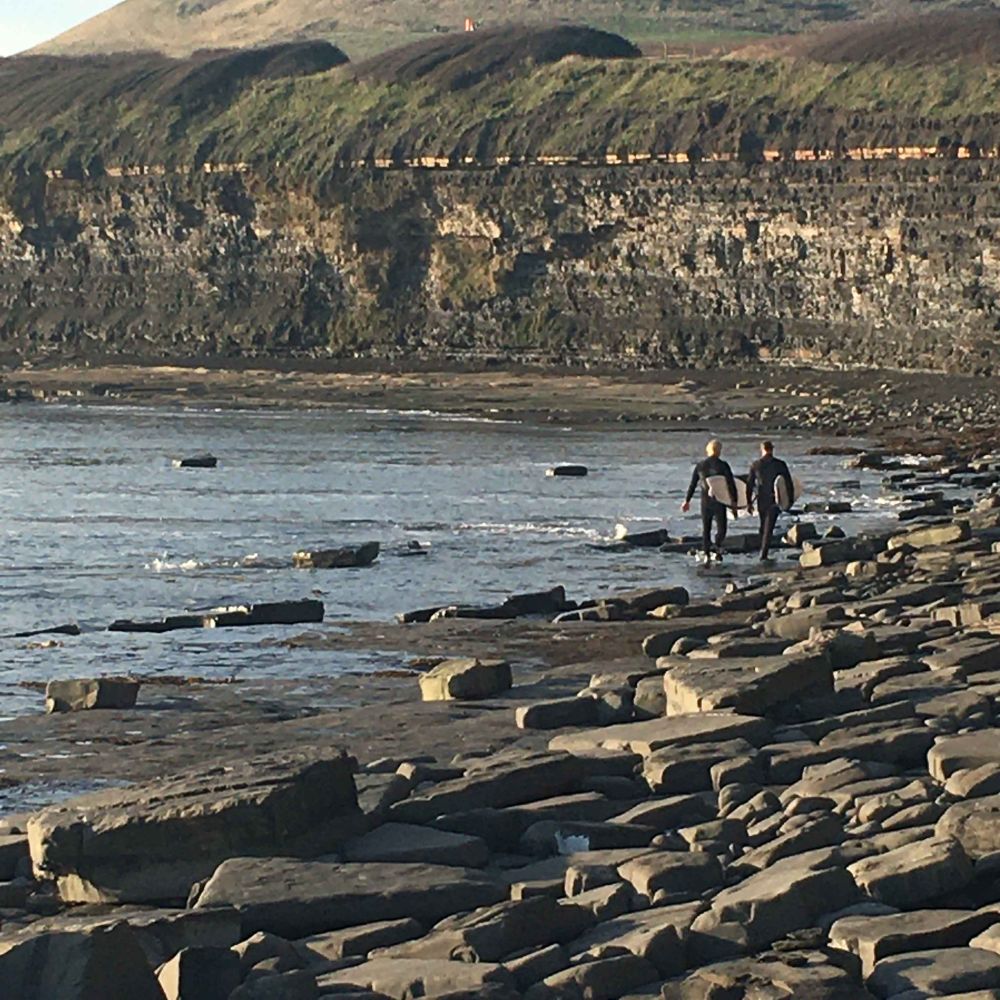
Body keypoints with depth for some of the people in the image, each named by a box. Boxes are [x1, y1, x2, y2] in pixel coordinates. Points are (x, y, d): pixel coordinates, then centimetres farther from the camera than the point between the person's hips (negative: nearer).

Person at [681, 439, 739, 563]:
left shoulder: (700, 465, 4)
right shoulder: (722, 465, -6)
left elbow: (692, 484, 10)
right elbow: (731, 484, -7)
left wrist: (687, 500, 21)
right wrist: (734, 502, -1)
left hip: (705, 500, 3)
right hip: (719, 501, -3)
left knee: (705, 528, 13)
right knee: (721, 527, 5)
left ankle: (707, 555, 10)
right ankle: (718, 547, -22)